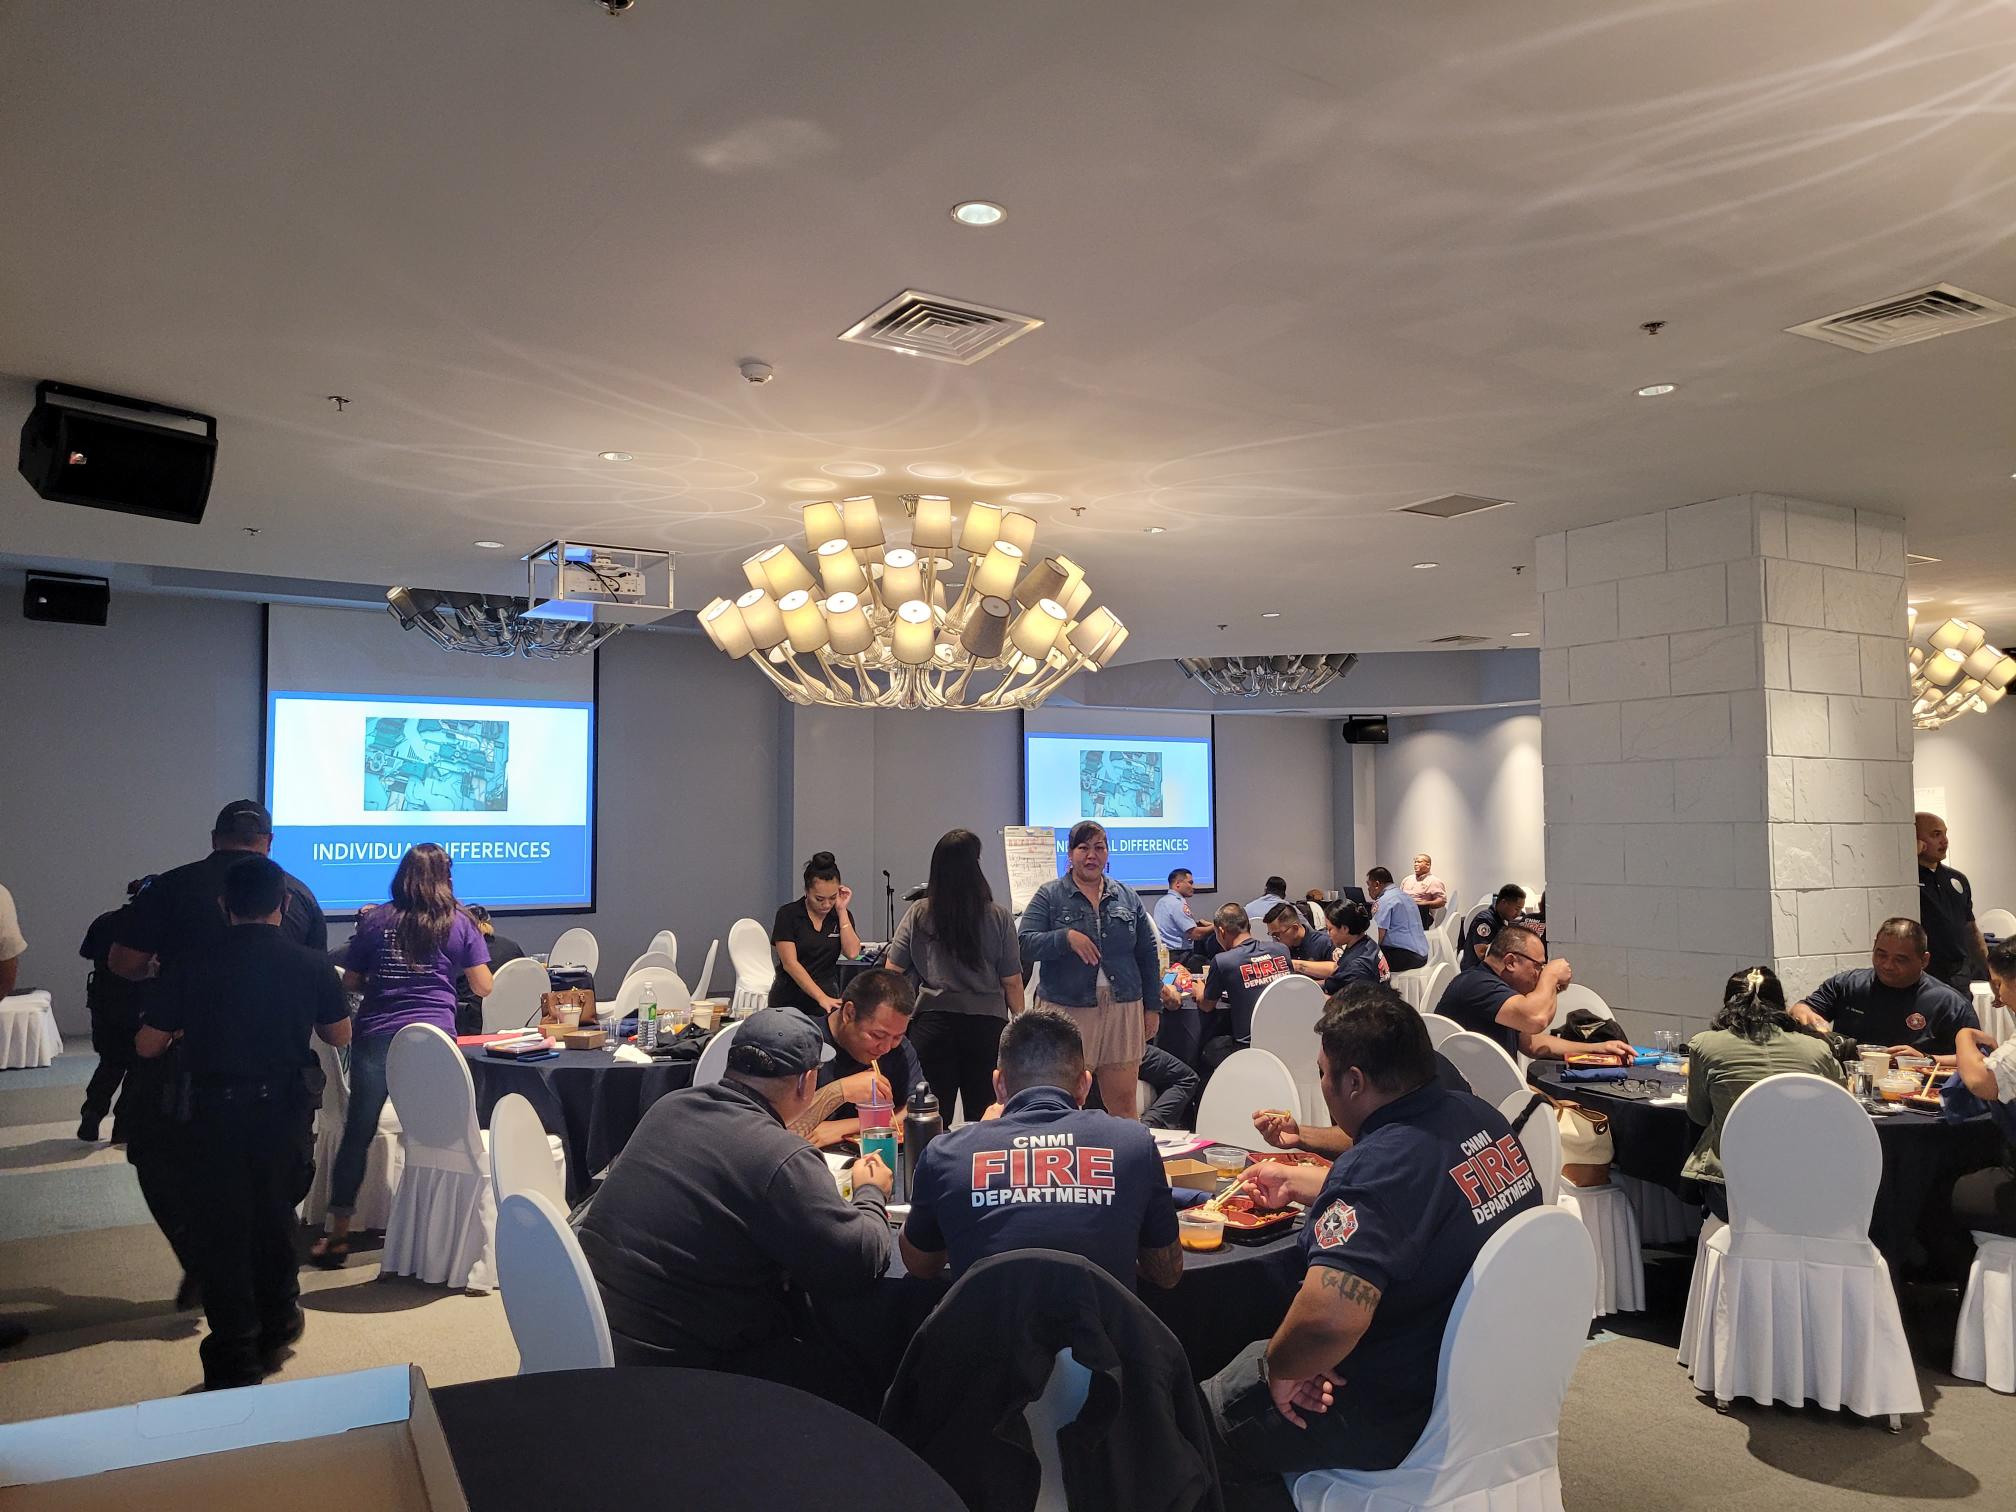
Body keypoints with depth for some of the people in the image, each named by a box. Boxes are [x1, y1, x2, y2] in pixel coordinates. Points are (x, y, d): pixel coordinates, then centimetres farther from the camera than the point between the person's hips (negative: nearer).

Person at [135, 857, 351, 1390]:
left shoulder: (195, 966, -6)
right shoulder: (310, 965, -4)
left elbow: (146, 1045, 0)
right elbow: (340, 1036, 7)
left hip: (215, 1111, -1)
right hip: (286, 1108, 1)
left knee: (221, 1231, 8)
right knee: (274, 1218, 20)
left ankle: (234, 1362, 12)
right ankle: (275, 1330, 34)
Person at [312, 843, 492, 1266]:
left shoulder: (374, 919, 7)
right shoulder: (460, 923, 5)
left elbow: (350, 982, 11)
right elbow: (483, 987, 7)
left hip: (376, 1037, 1)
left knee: (357, 1135, 9)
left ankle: (338, 1234, 15)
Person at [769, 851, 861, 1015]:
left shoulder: (842, 915, 5)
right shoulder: (788, 914, -6)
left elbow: (852, 952, -10)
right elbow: (790, 963, -13)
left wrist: (842, 910, -10)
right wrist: (821, 997, -21)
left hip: (828, 997, 1)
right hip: (789, 1001, -1)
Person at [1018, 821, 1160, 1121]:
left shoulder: (1126, 897, 12)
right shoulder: (1049, 895, 2)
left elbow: (1148, 954, 14)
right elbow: (1025, 943, -8)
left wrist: (1151, 1006, 11)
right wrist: (1066, 937, -22)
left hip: (1123, 1008, 3)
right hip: (1067, 1009, -2)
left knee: (1123, 1101, 3)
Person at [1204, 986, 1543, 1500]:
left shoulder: (1380, 1163, -31)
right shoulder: (1480, 1117, -3)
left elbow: (1329, 1317, -42)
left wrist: (1280, 1366, -21)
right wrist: (1295, 1179, 27)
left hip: (1403, 1415, -9)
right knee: (1255, 1353, 26)